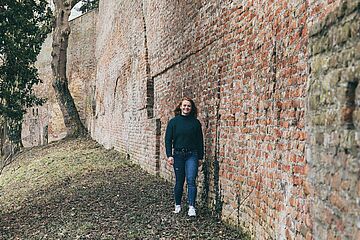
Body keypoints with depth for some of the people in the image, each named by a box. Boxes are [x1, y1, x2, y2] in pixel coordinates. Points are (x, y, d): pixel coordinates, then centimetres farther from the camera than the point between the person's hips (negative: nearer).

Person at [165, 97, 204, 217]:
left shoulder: (196, 122, 3)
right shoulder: (174, 121, 2)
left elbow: (200, 141, 8)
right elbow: (168, 139, 2)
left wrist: (200, 157, 6)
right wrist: (169, 155, -6)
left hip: (192, 155, 0)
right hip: (178, 155, 1)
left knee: (191, 180, -11)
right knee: (179, 181, 9)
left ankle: (191, 207, -8)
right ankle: (177, 205, 24)